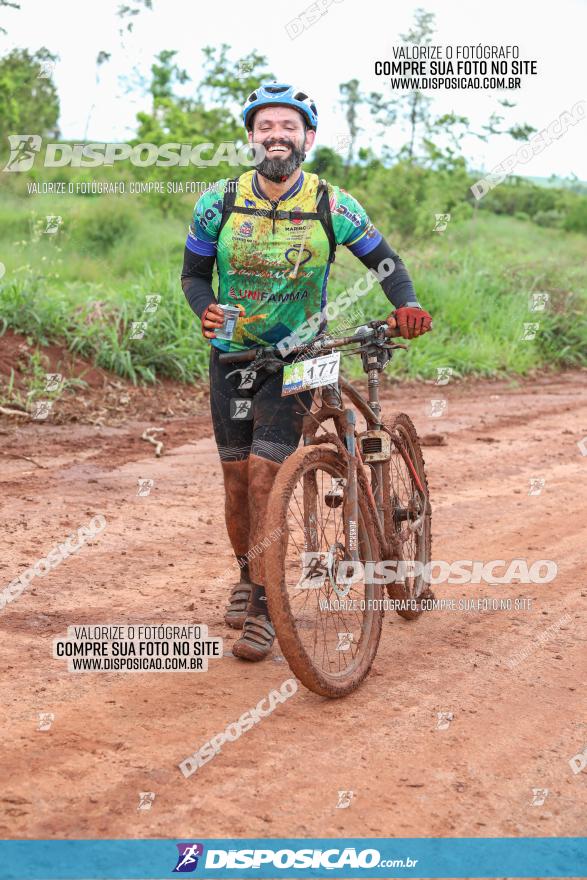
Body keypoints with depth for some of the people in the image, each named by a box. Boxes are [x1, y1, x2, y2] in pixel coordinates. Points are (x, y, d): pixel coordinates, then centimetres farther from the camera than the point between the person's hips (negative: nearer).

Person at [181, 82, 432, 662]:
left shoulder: (333, 207, -12)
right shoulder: (219, 202, -9)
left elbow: (384, 261, 1)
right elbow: (193, 272, 1)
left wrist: (407, 306, -19)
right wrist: (205, 310, -21)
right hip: (233, 354, 2)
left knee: (265, 472, -14)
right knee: (237, 475, 7)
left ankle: (261, 608, -6)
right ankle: (247, 577, 31)